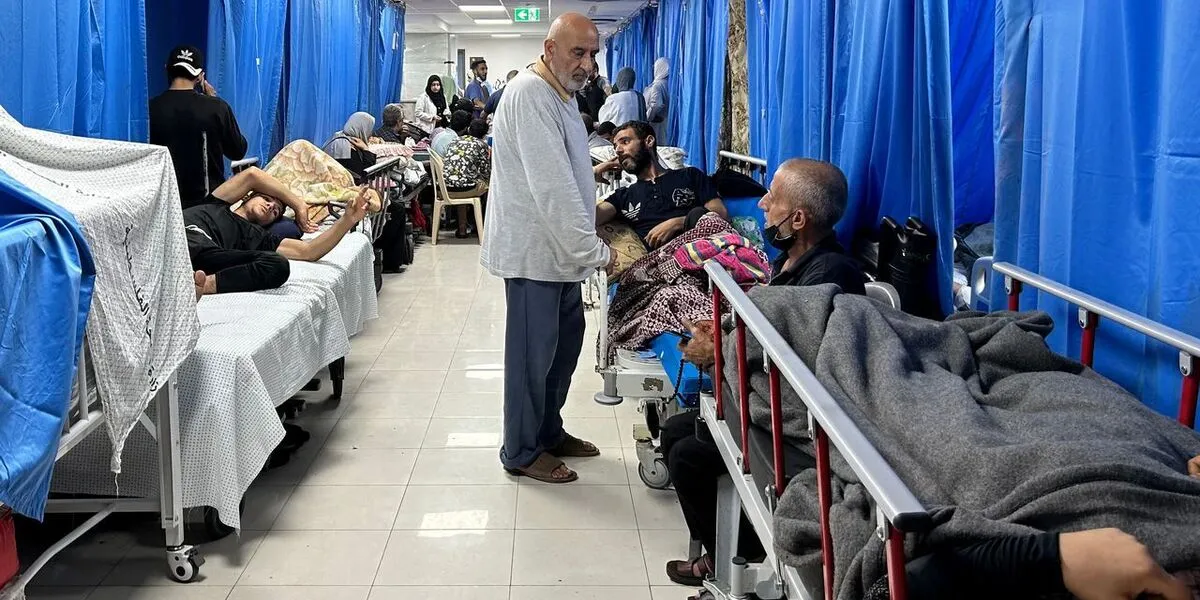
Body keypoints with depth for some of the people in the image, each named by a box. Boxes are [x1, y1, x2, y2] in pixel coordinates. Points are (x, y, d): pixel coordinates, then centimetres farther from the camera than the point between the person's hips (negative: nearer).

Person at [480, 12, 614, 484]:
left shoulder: (559, 95, 14)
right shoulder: (531, 94, -19)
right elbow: (551, 187, -25)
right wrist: (594, 251, -21)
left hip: (559, 247, 10)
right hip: (534, 249, -10)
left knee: (565, 340, 17)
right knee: (533, 351, 0)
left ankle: (548, 431, 33)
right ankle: (522, 452, 15)